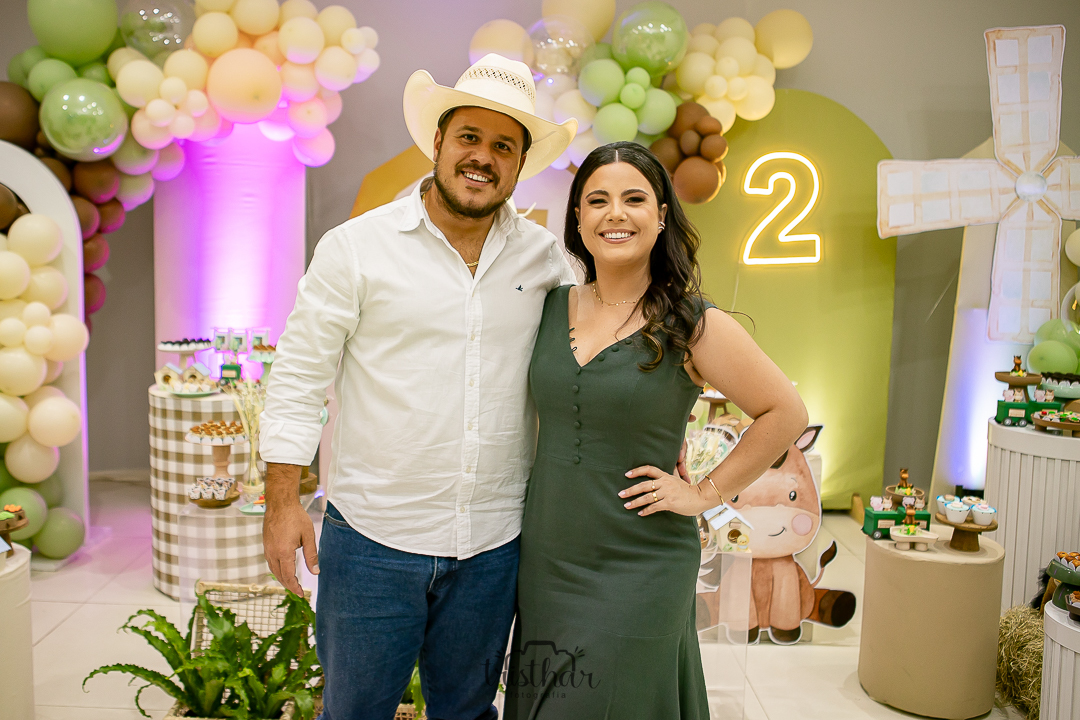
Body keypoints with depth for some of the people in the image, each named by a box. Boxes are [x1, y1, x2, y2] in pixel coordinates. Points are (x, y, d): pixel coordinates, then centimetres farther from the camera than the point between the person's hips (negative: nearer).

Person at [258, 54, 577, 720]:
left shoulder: (546, 258, 3)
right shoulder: (356, 247, -6)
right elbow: (300, 377, -4)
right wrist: (283, 502, -7)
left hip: (494, 545, 3)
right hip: (372, 539, -2)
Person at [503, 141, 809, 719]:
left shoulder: (693, 325, -10)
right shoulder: (551, 308, 2)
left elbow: (786, 414, -5)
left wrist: (707, 493, -6)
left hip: (636, 576, -4)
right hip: (544, 562, 5)